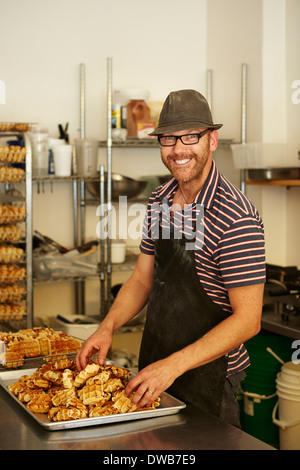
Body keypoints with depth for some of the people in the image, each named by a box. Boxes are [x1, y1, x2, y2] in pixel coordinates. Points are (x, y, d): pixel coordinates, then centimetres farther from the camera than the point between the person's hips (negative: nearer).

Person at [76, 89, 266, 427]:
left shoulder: (236, 216, -23)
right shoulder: (160, 200, 1)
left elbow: (248, 319, -23)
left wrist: (173, 365, -28)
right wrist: (108, 327, -7)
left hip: (207, 378, -7)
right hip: (153, 367, 7)